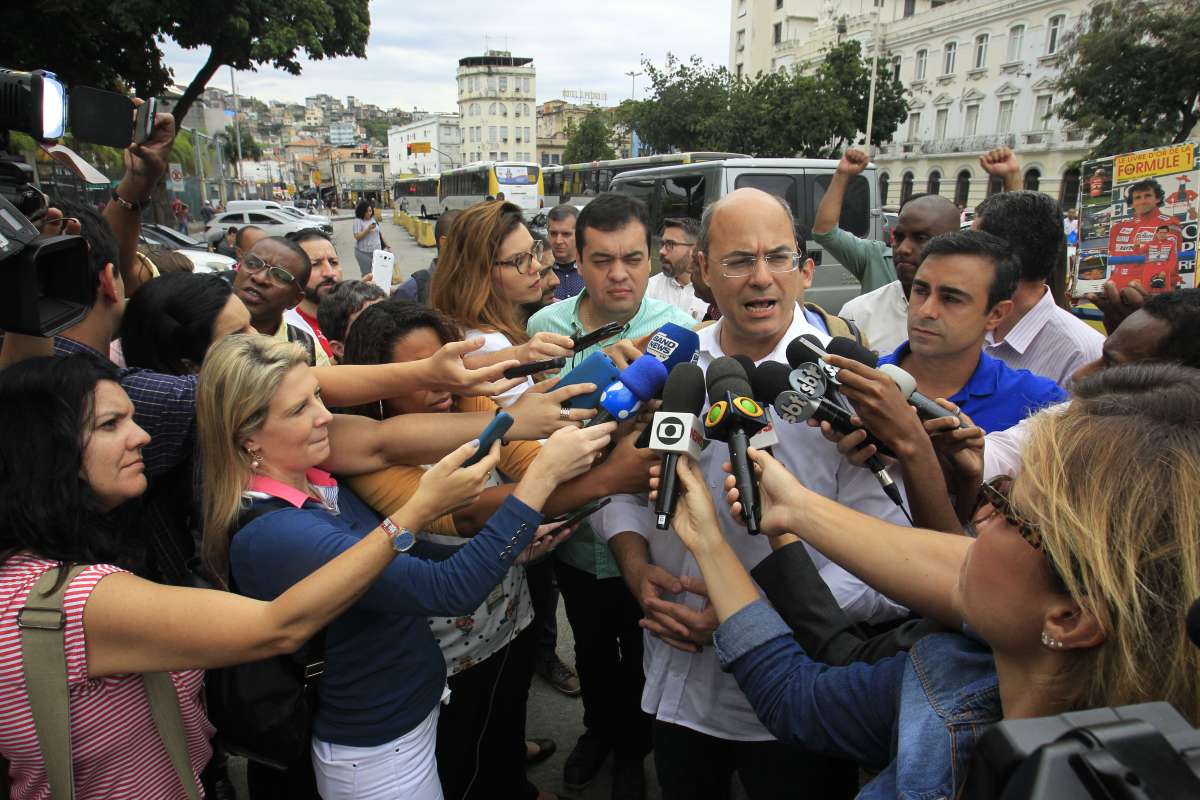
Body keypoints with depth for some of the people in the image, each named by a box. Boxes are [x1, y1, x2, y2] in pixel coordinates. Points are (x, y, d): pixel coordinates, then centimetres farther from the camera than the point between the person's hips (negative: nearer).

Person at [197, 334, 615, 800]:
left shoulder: (321, 485, -4)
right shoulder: (270, 536, -30)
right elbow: (449, 590, -36)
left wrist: (515, 547, -5)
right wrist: (544, 473, -34)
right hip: (377, 754, -8)